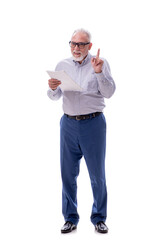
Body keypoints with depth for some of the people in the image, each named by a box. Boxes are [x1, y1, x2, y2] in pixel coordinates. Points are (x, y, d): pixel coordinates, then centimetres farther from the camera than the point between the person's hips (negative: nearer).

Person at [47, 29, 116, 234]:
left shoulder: (100, 63, 1)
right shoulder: (62, 65, 10)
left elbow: (109, 93, -7)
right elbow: (54, 97, 11)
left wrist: (99, 73, -20)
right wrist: (53, 88, -11)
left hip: (93, 123, -3)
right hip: (69, 123, 3)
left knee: (97, 174, 3)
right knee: (68, 173, 6)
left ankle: (99, 218, 19)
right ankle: (70, 218, 19)